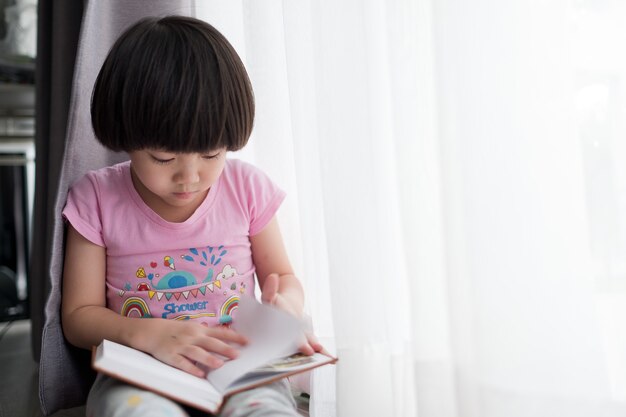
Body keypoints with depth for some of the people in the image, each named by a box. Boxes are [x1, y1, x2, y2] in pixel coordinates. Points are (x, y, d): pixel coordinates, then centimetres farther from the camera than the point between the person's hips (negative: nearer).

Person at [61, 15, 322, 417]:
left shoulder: (247, 187, -2)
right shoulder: (97, 198, -5)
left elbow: (285, 279, 9)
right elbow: (79, 315, -1)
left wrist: (283, 305, -15)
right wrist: (150, 334, -21)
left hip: (238, 366, 1)